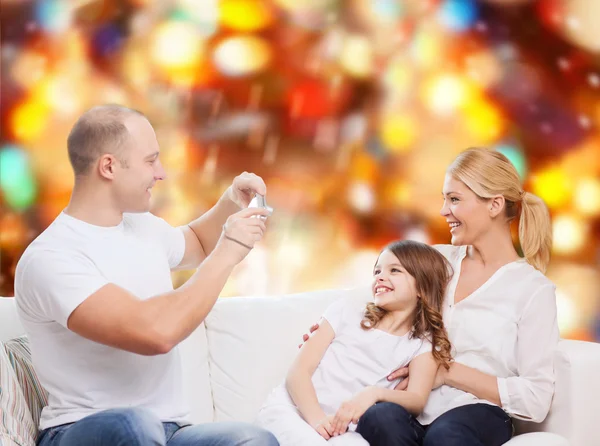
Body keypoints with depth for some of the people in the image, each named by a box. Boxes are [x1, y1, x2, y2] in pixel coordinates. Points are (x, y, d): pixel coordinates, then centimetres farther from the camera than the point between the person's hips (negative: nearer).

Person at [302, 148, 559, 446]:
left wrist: (450, 372, -8)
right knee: (380, 419, -33)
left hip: (478, 416, -4)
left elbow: (536, 399, -4)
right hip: (412, 411, 4)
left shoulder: (533, 288, 1)